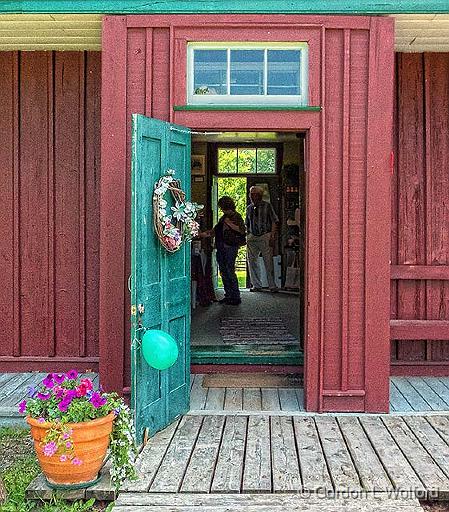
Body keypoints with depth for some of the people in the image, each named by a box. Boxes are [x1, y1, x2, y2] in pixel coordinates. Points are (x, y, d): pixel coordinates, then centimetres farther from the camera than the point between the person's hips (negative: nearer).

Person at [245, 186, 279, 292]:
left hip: (265, 236, -5)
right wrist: (248, 237, 11)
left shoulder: (267, 206, 0)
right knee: (252, 261, 3)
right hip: (252, 237, 5)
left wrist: (272, 237, -10)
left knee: (268, 262, -5)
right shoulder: (249, 208, 13)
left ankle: (272, 286, 3)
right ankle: (256, 285, 14)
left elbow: (274, 222, -2)